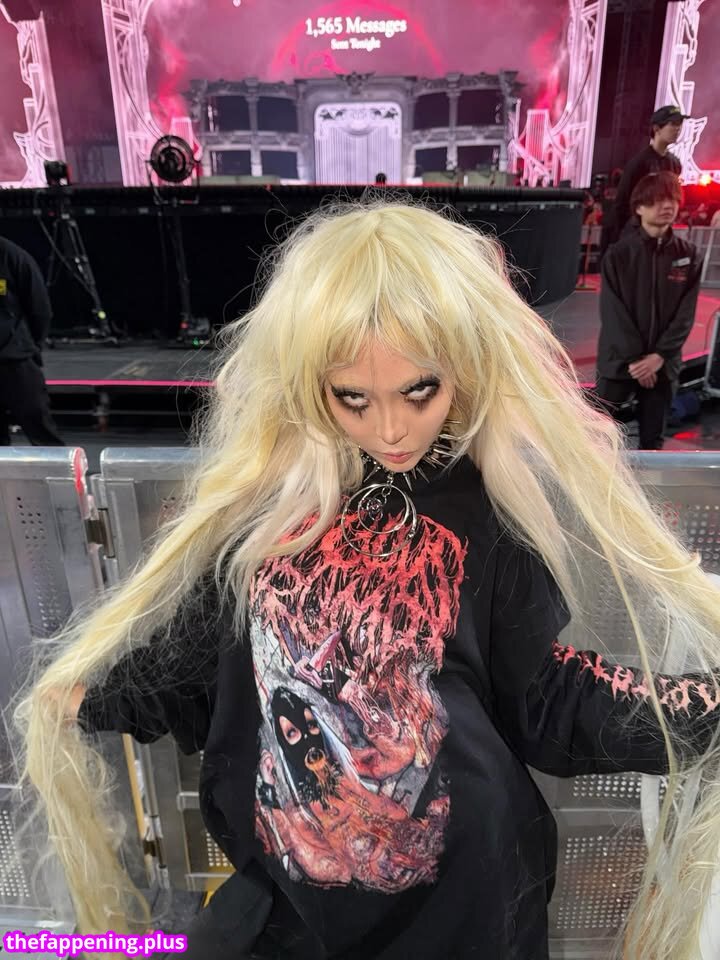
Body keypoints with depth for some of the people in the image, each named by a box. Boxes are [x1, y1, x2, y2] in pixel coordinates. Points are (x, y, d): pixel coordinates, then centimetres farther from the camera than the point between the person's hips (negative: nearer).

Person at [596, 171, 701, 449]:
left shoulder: (688, 256, 3)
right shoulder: (619, 254, -5)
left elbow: (685, 314, 0)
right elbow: (612, 312, -9)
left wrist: (659, 356, -13)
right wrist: (633, 359, -14)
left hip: (663, 363, 3)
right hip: (619, 360, -3)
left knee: (653, 437, 11)